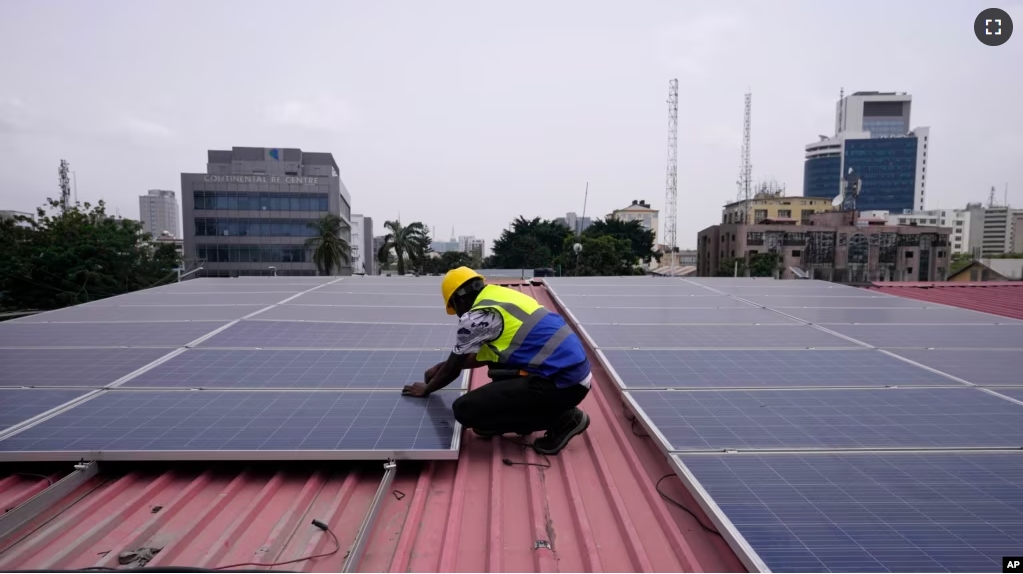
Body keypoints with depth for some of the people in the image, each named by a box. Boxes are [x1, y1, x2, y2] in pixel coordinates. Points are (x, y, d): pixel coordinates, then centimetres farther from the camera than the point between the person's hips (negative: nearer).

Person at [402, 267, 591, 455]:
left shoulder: (476, 316, -8)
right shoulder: (498, 297, 18)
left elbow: (453, 370, 6)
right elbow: (483, 356, 32)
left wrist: (426, 389, 24)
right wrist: (442, 367, 38)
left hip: (562, 383, -10)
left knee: (464, 410, -7)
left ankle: (561, 419, -1)